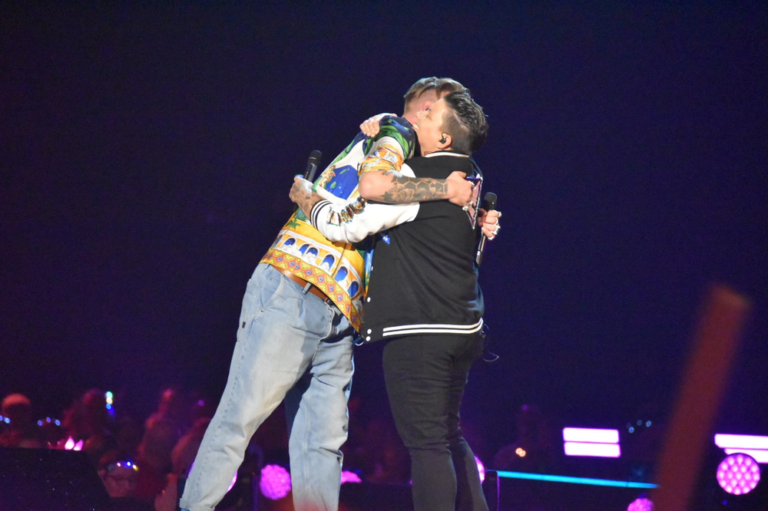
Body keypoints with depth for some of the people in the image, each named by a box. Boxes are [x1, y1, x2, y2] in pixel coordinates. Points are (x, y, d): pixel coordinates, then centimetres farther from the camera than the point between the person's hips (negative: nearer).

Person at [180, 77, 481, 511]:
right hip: (292, 292, -9)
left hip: (337, 324, 9)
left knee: (323, 445, 1)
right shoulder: (392, 130, 5)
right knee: (240, 418, -8)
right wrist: (445, 189, -10)